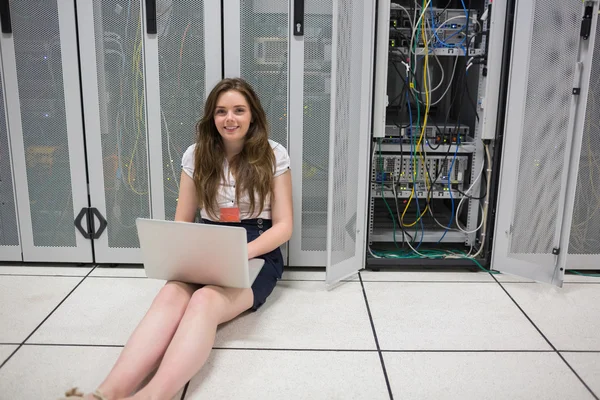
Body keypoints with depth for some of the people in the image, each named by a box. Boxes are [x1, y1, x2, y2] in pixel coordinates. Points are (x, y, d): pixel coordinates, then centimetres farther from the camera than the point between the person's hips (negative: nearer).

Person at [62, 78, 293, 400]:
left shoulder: (274, 155, -1)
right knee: (171, 294, -33)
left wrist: (241, 252, -21)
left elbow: (283, 226, -3)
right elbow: (182, 222, 9)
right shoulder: (197, 155, 6)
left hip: (257, 255, -2)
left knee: (204, 301, -35)